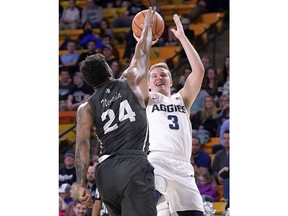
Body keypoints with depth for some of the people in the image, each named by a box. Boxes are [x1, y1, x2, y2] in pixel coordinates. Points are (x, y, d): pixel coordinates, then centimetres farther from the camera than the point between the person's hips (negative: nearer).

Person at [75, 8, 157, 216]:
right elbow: (142, 52, 29)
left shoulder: (87, 108, 13)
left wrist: (81, 184, -6)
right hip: (134, 167, -4)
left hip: (105, 171, 4)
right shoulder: (131, 82, 12)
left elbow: (82, 143, -1)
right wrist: (147, 24, 47)